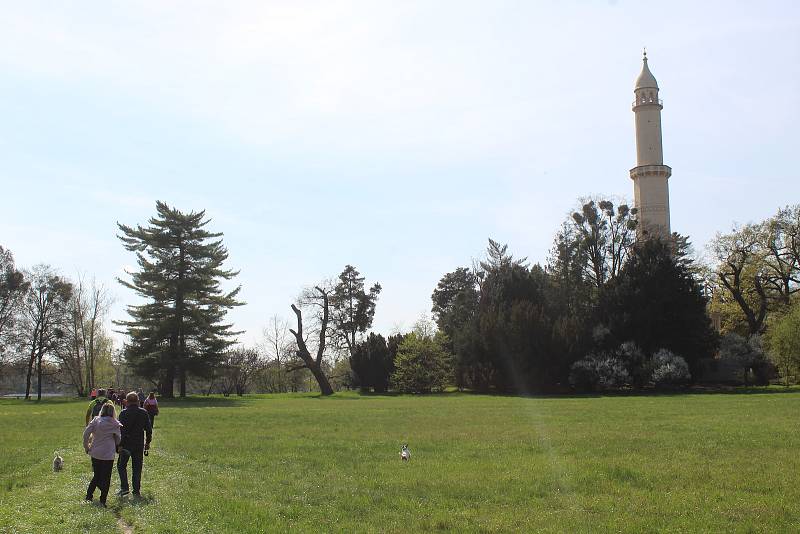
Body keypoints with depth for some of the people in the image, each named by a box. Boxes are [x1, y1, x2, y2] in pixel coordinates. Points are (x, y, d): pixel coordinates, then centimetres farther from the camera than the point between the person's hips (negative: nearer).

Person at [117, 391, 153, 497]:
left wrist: (120, 445, -9)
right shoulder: (143, 412, 3)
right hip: (139, 445, 3)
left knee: (121, 465, 11)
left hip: (126, 444, -3)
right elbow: (149, 428, 6)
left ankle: (124, 487, 0)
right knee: (137, 468, 8)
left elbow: (121, 430, -11)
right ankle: (137, 491, 7)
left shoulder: (124, 413, -7)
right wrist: (148, 442, 15)